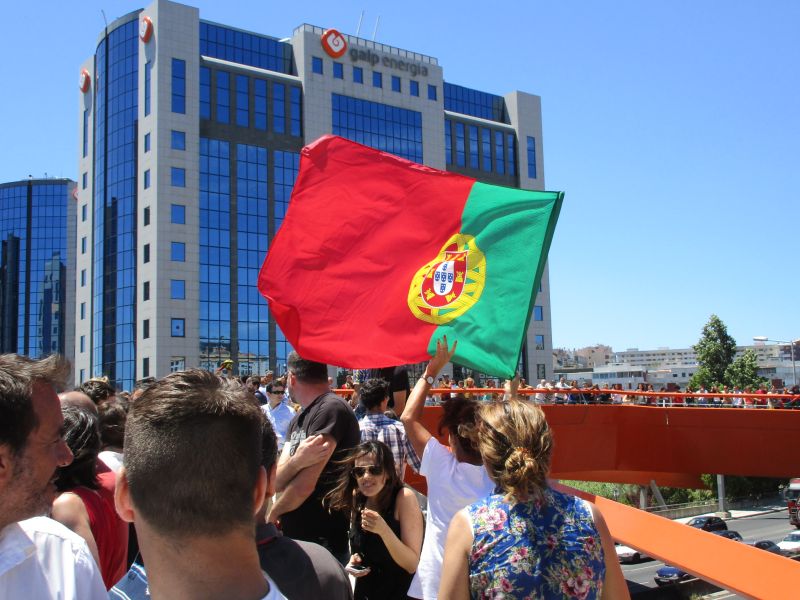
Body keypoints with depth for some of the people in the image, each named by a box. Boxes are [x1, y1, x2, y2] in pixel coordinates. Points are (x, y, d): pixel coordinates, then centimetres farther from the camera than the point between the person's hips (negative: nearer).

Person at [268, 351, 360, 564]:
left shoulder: (331, 408, -16)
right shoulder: (299, 419, 12)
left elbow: (305, 485, -19)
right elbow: (276, 481, 2)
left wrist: (272, 514, 0)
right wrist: (297, 460, -21)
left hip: (323, 541, -8)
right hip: (293, 536, 8)